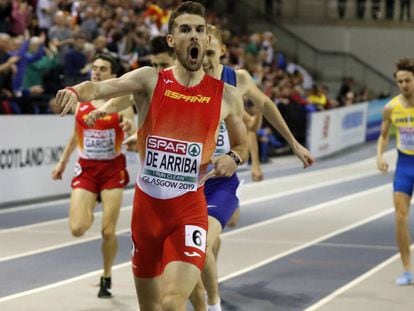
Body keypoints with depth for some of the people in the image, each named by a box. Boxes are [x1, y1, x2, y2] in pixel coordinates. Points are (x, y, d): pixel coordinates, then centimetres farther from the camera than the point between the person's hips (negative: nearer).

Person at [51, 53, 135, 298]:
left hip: (113, 169, -2)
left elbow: (133, 137, -16)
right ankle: (89, 216, 26)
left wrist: (129, 127, -39)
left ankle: (106, 278, 20)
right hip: (87, 168, 2)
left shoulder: (121, 100, -7)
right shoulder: (81, 98, 3)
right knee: (77, 229, -12)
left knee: (109, 231, -3)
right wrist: (63, 161, 18)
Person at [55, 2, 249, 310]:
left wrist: (233, 158, -7)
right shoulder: (151, 79, -3)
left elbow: (242, 144, 16)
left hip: (189, 209, -2)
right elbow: (100, 87, -20)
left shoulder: (226, 95, 0)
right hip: (146, 204, 2)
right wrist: (76, 91, -42)